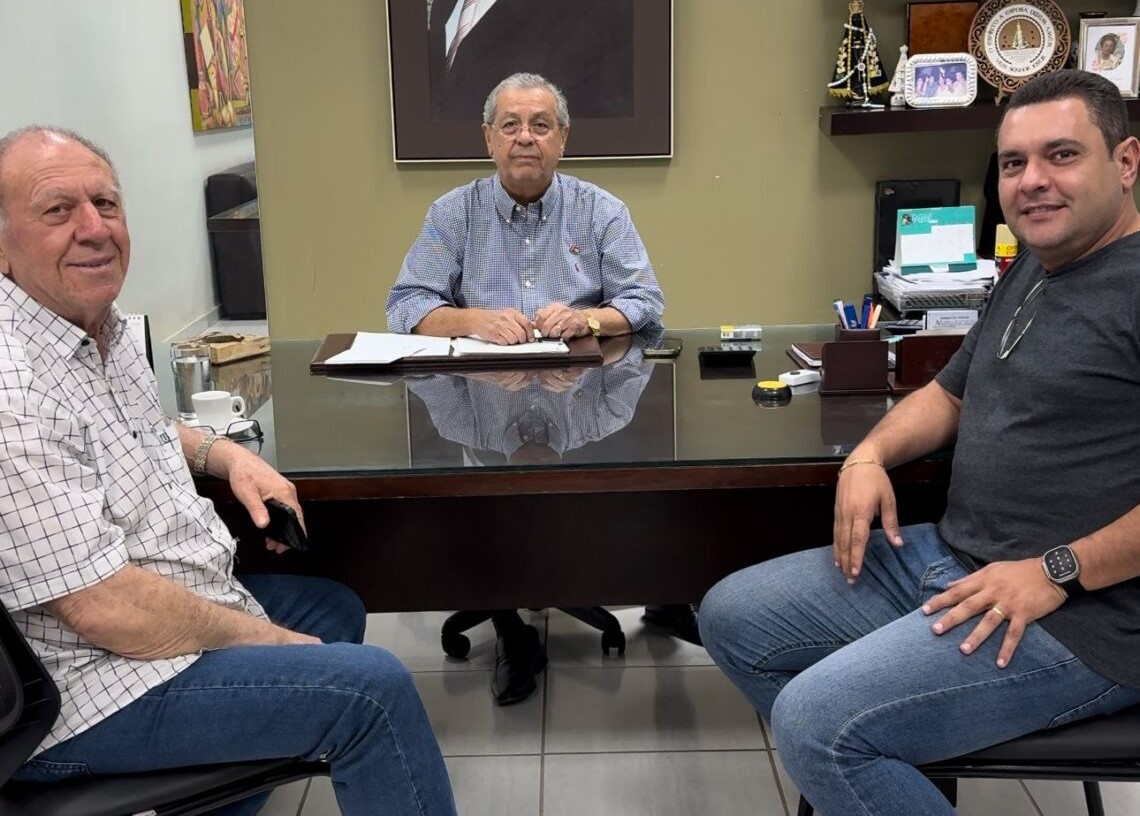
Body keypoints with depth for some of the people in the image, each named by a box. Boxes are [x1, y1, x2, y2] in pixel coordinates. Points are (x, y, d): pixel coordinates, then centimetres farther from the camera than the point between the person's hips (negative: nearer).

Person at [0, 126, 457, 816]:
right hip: (85, 698, -10)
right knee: (374, 688, -15)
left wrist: (225, 454, 5)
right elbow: (106, 608, -28)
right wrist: (267, 640, -15)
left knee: (332, 607, 22)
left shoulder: (100, 324, 3)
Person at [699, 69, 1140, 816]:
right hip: (946, 556, 10)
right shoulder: (1030, 272, 15)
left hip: (1076, 612, -9)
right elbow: (951, 393, 23)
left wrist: (1057, 573, -22)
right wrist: (870, 456, 4)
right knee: (732, 617, 7)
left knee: (817, 720, -25)